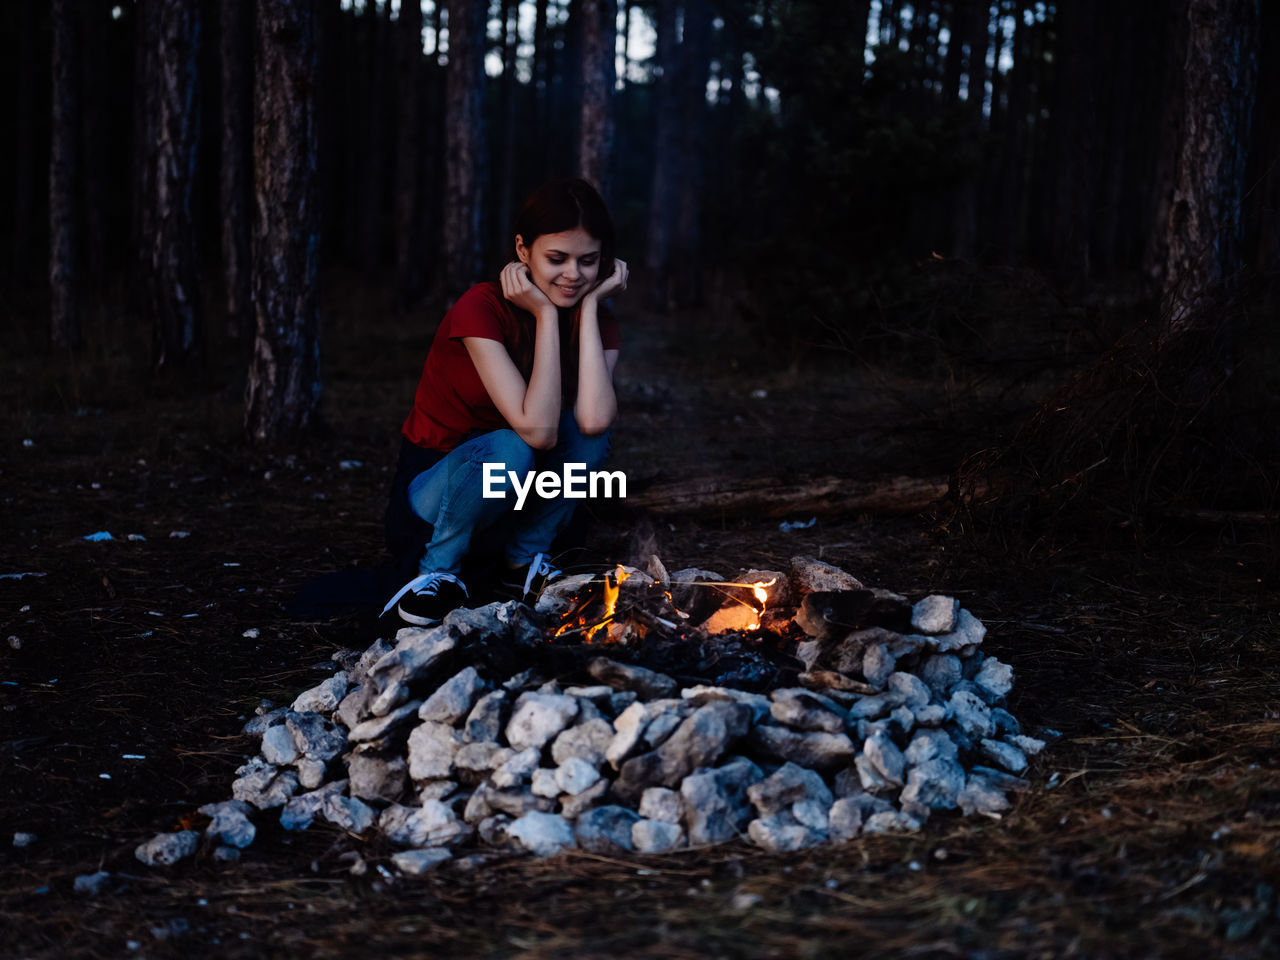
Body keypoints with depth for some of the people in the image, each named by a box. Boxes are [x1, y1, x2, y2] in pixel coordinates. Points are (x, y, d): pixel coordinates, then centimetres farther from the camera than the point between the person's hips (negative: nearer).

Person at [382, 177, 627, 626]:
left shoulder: (598, 321, -7)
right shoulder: (481, 308, -23)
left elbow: (594, 419, -29)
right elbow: (536, 429, -33)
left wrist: (588, 307, -23)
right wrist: (546, 315, -29)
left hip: (518, 499, 5)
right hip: (430, 501, -4)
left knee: (588, 432, -23)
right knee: (507, 449, -36)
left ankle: (523, 560, -3)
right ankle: (437, 571, -10)